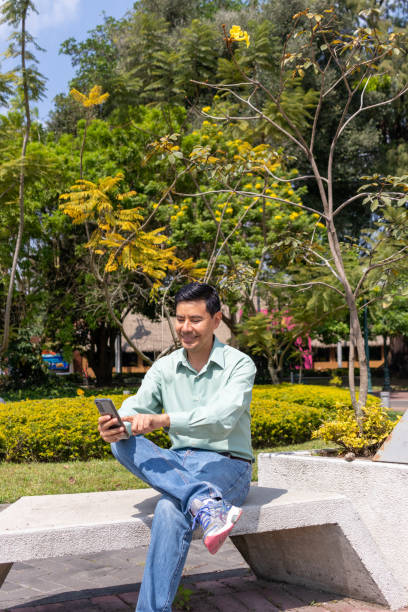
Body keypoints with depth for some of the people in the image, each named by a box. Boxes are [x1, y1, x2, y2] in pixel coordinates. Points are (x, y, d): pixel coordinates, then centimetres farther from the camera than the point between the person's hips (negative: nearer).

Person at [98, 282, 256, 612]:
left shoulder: (239, 364, -7)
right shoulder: (164, 368, 7)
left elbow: (223, 417, -25)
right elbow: (135, 407, -7)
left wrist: (162, 420, -39)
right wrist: (114, 426, -32)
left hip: (226, 464, -5)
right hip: (178, 465, 5)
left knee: (171, 508, -37)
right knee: (123, 443, -27)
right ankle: (204, 502, -43)